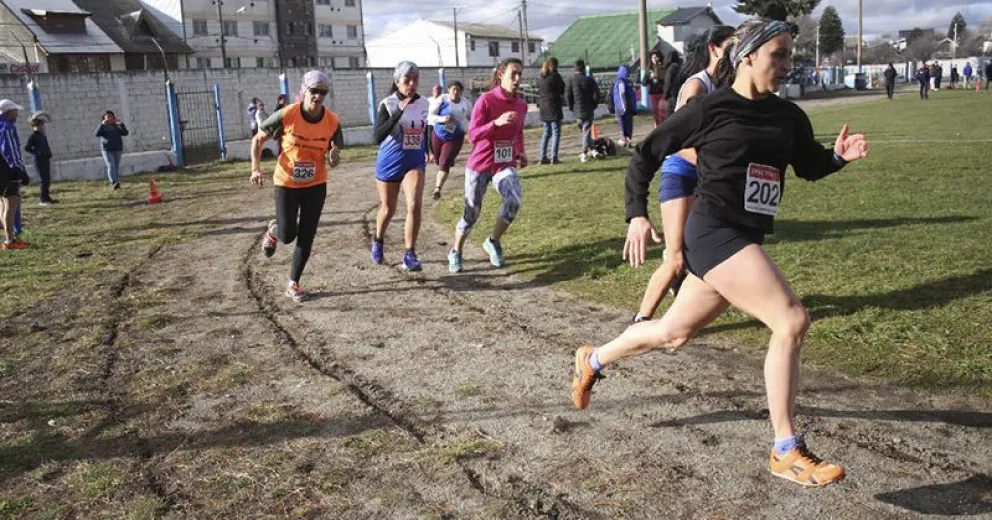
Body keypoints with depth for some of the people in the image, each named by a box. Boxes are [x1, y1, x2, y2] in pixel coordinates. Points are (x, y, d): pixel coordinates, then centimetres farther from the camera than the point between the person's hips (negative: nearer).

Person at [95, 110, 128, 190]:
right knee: (111, 166, -15)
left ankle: (116, 184, 10)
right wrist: (102, 124, -19)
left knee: (116, 167, 4)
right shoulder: (103, 126, 6)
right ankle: (113, 183, -27)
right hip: (107, 149, -3)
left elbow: (125, 133, -2)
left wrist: (121, 124, -13)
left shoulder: (117, 126, 10)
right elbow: (97, 134, -10)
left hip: (117, 149, 3)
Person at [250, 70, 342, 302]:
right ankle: (273, 229, 37)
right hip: (286, 183, -2)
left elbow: (333, 158, 0)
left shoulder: (332, 121, -11)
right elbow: (257, 140, -4)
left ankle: (293, 284, 18)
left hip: (316, 185, 2)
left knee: (306, 237, 2)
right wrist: (256, 169, -17)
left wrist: (334, 158, -24)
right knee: (288, 235, -2)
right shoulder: (286, 115, -17)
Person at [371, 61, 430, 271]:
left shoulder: (424, 103, -2)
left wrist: (426, 152, 27)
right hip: (389, 163, -2)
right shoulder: (387, 104, -14)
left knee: (414, 205, -19)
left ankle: (410, 255, -9)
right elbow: (377, 136, -26)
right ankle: (378, 242, 43)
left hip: (414, 163, 2)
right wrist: (399, 112, -32)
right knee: (388, 209, 14)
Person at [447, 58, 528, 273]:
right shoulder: (486, 100, -14)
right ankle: (456, 253, 27)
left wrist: (520, 153, 6)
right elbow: (473, 135, -20)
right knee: (471, 213, 2)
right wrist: (497, 122, -33)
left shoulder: (521, 104, 3)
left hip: (506, 164, 4)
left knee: (513, 202, -22)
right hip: (480, 165, -4)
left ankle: (493, 242, 3)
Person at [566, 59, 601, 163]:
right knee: (587, 131, 6)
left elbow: (567, 96, -7)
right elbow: (596, 95, -6)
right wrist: (593, 106, 9)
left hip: (577, 111, 1)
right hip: (589, 110, 0)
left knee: (585, 131, 14)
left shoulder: (571, 81, -6)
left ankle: (591, 150, 9)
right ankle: (585, 152, 2)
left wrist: (572, 107, 7)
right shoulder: (589, 80, -6)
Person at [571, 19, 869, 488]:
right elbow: (646, 154, 0)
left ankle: (592, 361, 44)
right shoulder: (710, 109, -7)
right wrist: (638, 214, -6)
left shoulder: (788, 116, 10)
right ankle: (787, 453, -6)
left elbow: (810, 166, 22)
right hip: (714, 233, -7)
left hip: (745, 240, 8)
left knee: (673, 333, 19)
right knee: (792, 321, -18)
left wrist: (839, 155, 1)